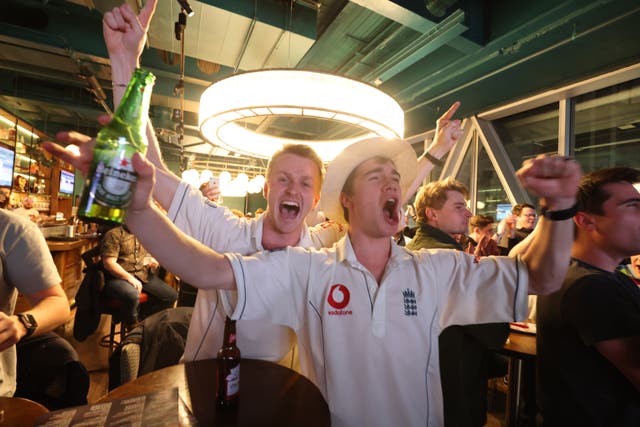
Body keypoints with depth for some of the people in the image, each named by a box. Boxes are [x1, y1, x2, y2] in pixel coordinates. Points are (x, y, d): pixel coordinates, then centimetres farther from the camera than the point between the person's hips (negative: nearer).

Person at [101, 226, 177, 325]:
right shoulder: (114, 234, -4)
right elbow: (109, 263, -13)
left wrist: (153, 260, 4)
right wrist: (129, 278, -22)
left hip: (143, 275, 6)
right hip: (119, 277, -6)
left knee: (171, 295, -12)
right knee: (132, 296, -38)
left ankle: (141, 317, 4)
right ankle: (132, 325, -8)